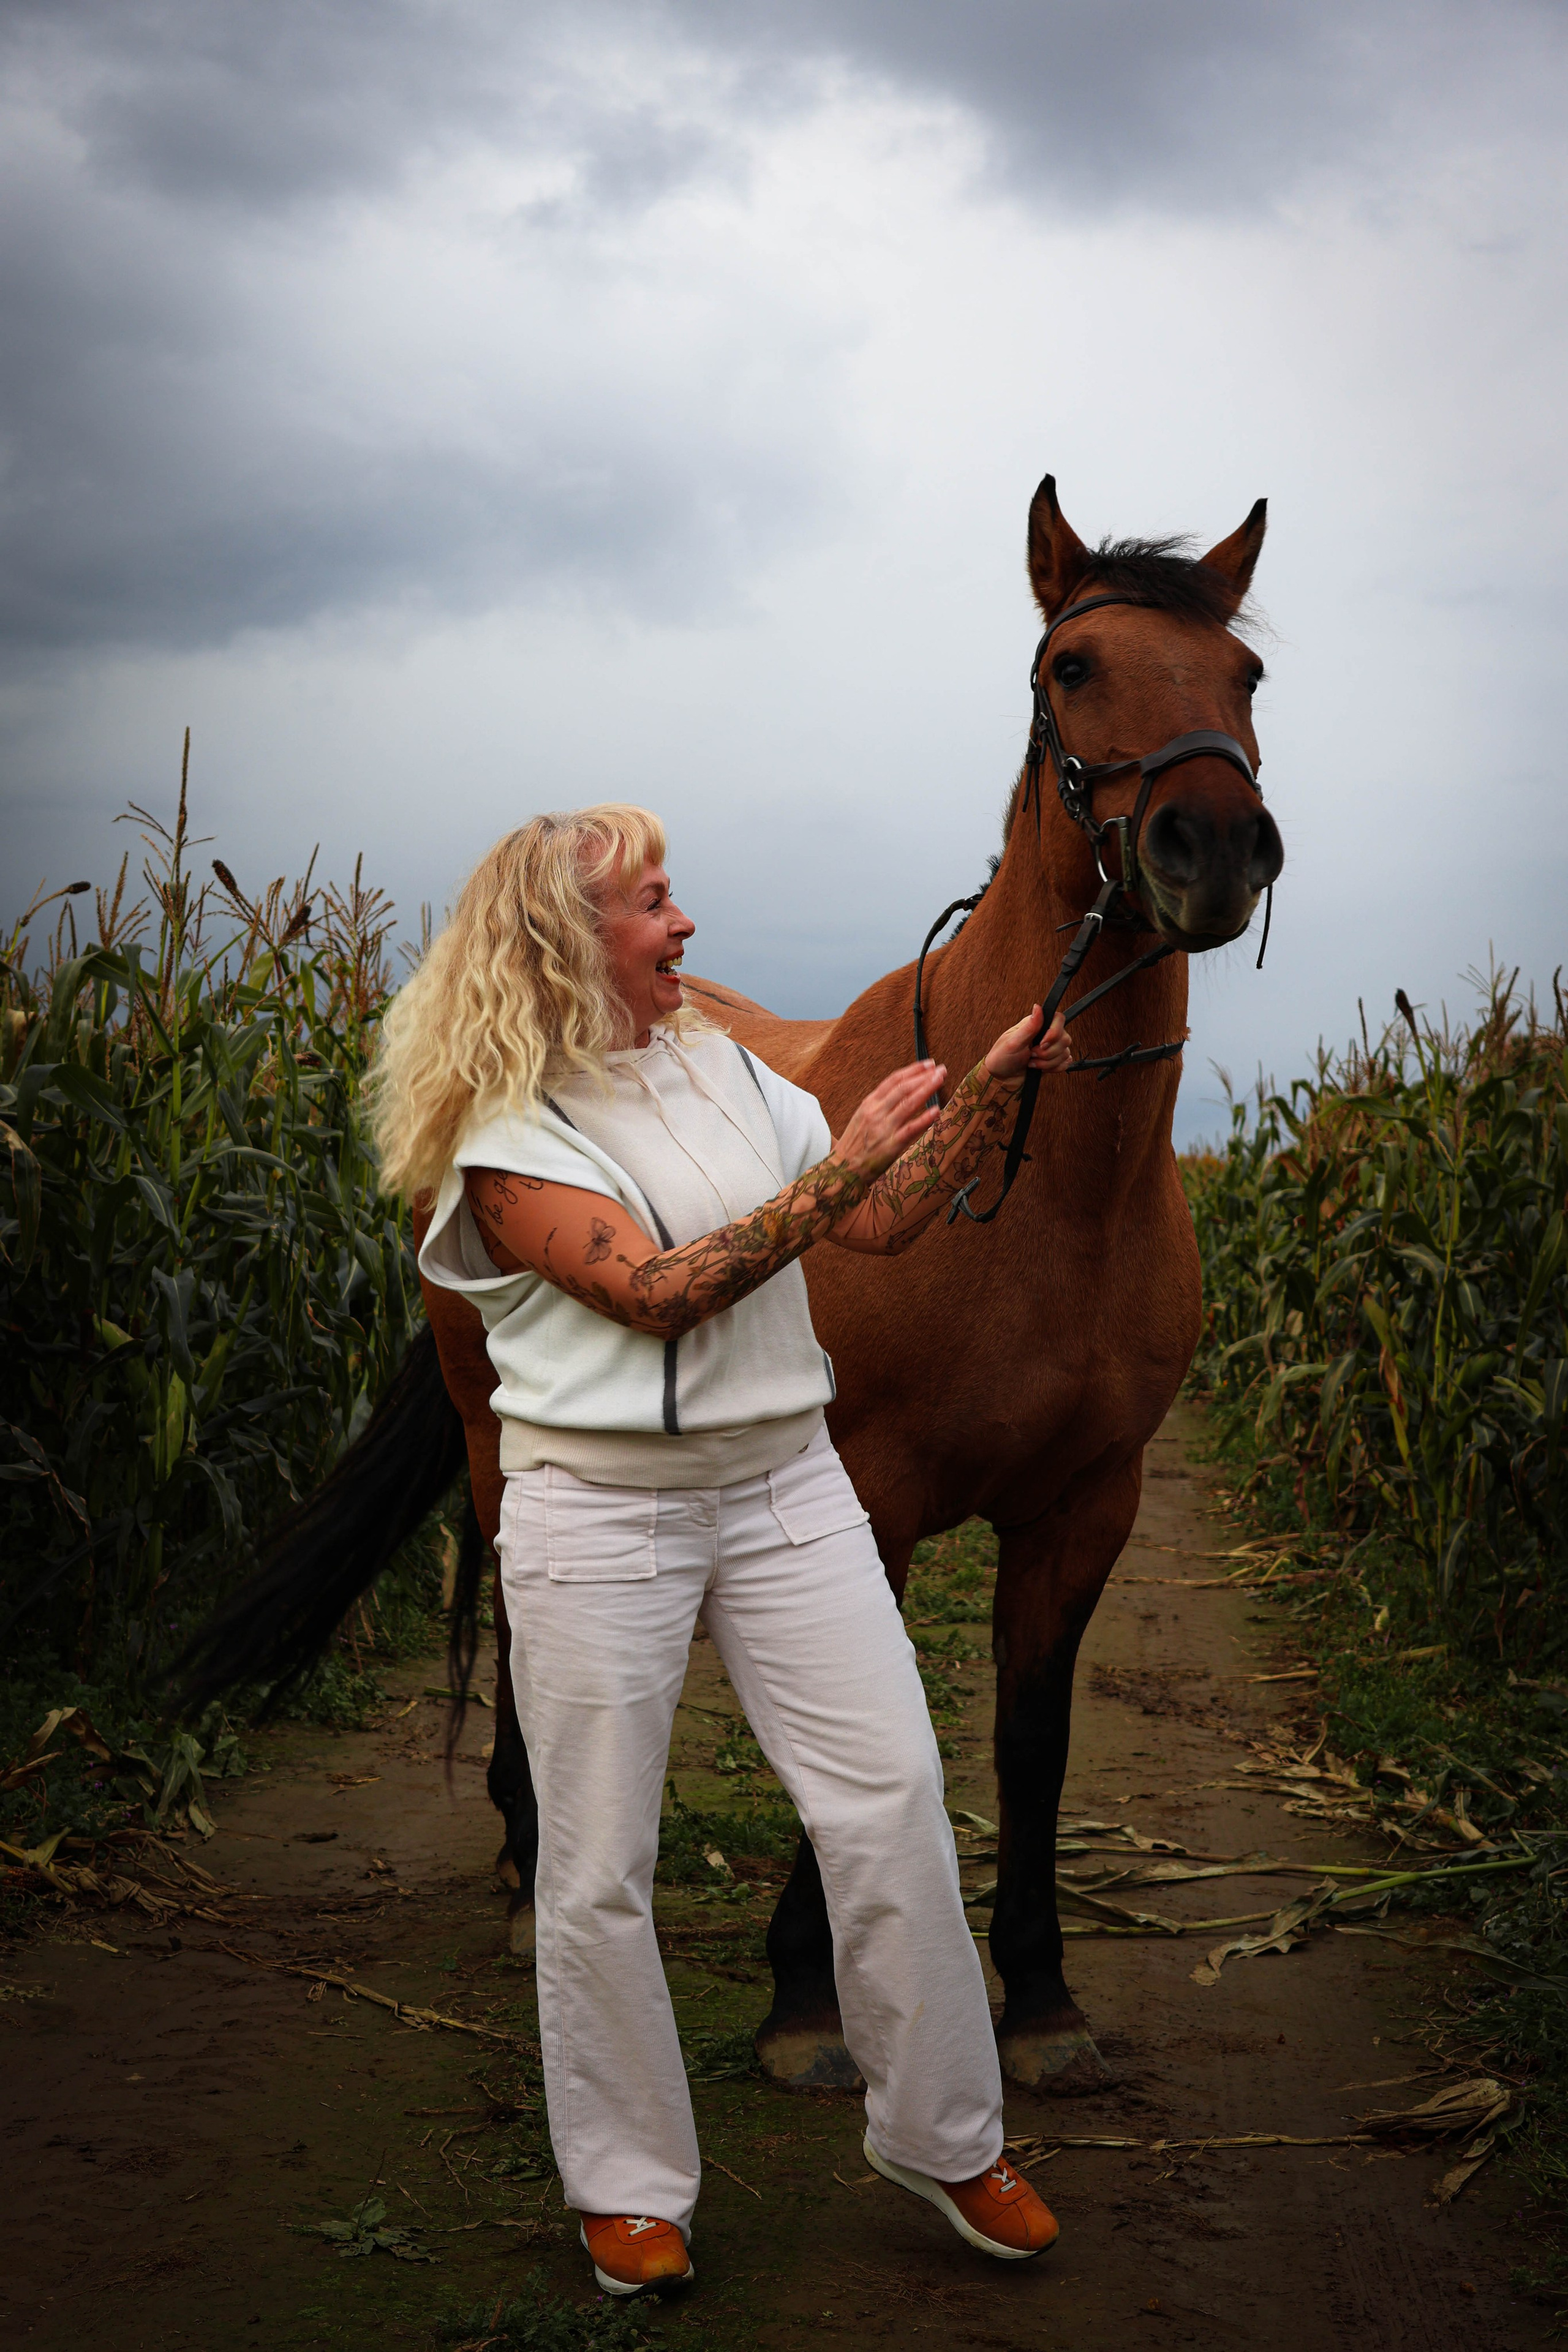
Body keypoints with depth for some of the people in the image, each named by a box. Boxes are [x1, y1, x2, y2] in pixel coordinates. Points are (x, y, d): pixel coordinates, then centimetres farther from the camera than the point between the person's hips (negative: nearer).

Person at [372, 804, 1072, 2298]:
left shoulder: (725, 1072, 11)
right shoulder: (508, 1136, -8)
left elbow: (885, 1223, 9)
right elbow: (660, 1292, -19)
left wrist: (993, 1085, -1)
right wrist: (831, 1174, -20)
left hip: (784, 1486, 5)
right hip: (599, 1513, -5)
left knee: (893, 1797, 1)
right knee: (599, 1864, 3)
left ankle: (943, 2133, 17)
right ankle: (629, 2186, 21)